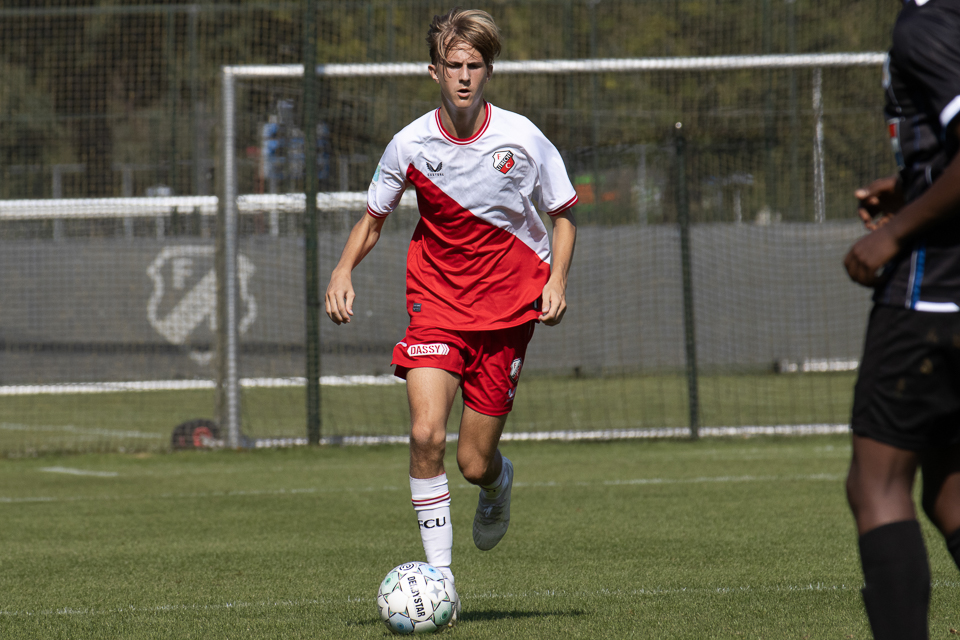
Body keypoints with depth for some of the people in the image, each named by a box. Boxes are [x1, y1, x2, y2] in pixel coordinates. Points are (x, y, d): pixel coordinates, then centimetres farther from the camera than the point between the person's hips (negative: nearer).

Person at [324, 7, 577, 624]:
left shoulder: (522, 139, -9)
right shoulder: (410, 144, -6)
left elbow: (564, 214, 5)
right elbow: (375, 217, 10)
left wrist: (557, 278, -10)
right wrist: (344, 269, -8)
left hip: (506, 309, -1)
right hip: (435, 302, 1)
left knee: (475, 464, 0)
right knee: (426, 435, -20)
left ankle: (499, 485, 39)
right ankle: (440, 575, -9)